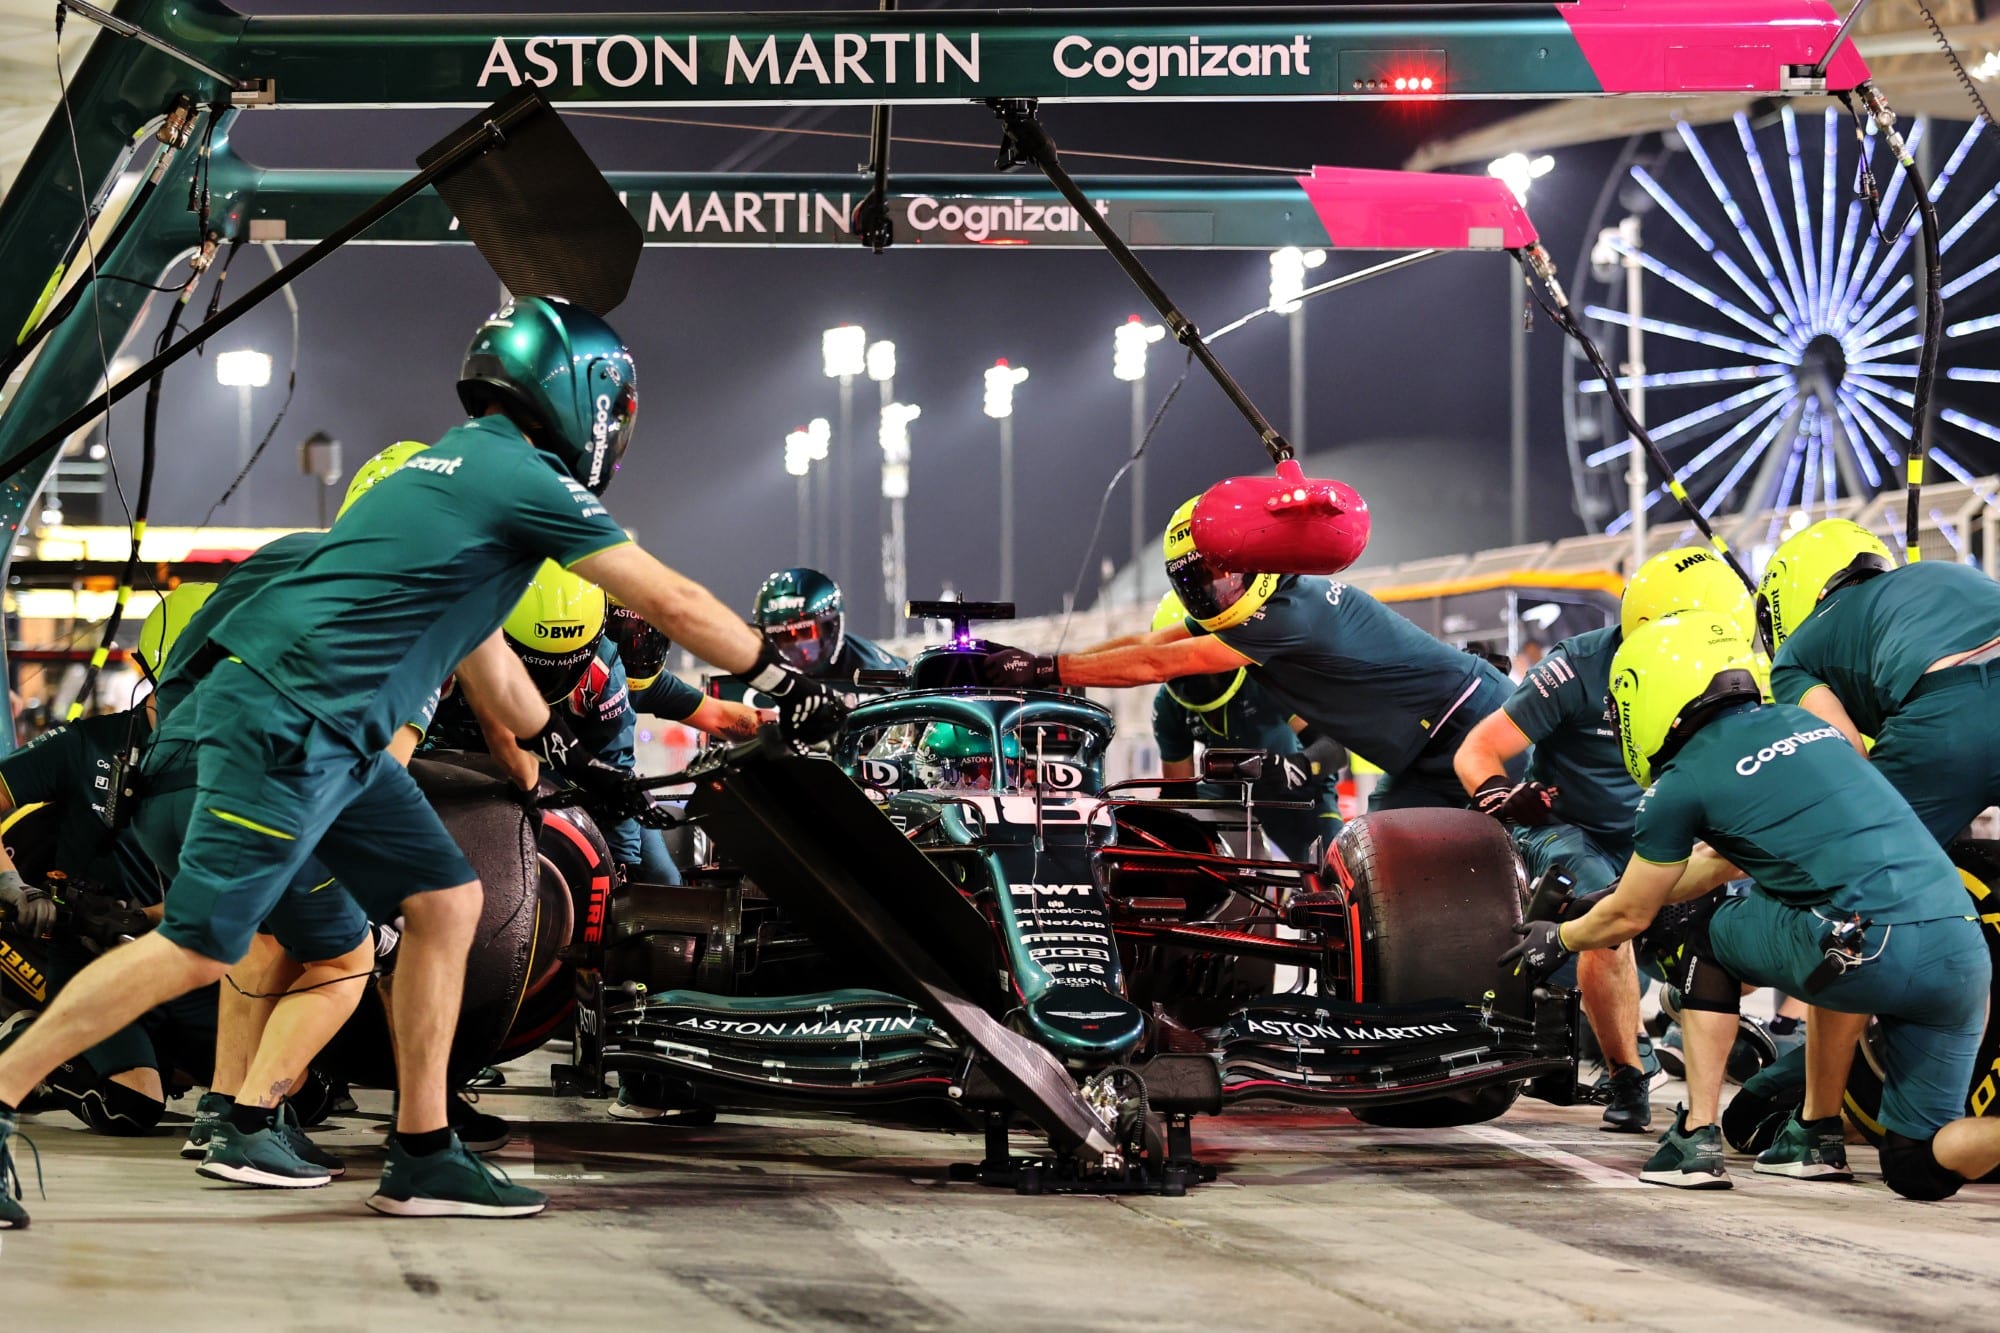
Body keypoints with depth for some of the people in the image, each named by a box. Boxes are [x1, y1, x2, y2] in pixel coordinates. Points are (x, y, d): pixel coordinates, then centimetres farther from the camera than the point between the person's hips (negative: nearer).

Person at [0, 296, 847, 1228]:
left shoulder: (457, 462, 21)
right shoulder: (524, 480, -8)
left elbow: (471, 630, 38)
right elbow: (672, 604, -5)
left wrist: (542, 730, 51)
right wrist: (784, 682, 7)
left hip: (331, 733, 10)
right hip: (288, 721, -10)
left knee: (447, 903, 10)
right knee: (199, 951, -9)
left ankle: (422, 1156, 13)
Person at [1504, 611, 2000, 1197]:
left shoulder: (1684, 782, 5)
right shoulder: (1799, 723, 26)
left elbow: (1630, 917, 19)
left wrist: (1558, 939, 39)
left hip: (1873, 953, -6)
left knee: (1707, 930, 24)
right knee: (1917, 1170, 27)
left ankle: (1698, 1137, 17)